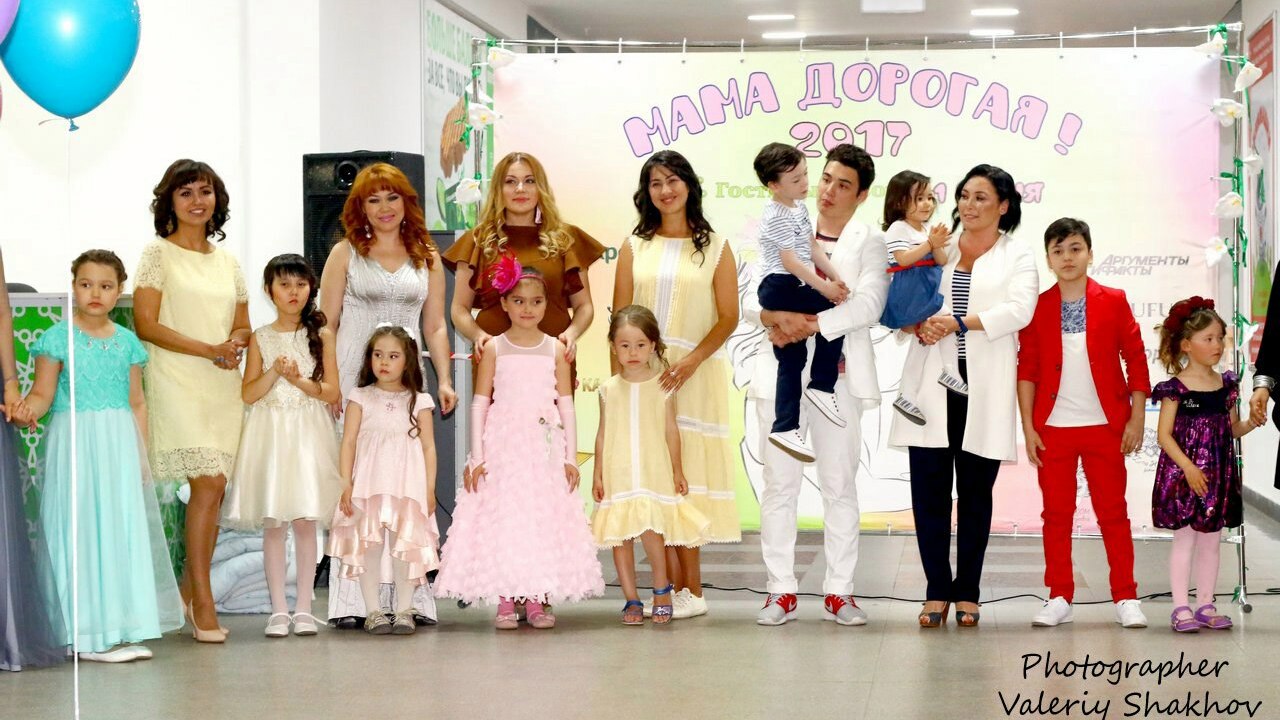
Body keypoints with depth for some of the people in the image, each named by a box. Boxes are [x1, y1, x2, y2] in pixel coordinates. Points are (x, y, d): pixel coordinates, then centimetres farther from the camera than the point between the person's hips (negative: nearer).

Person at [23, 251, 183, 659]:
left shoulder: (127, 342, 9)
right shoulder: (58, 338, -3)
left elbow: (137, 403, 12)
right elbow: (43, 393, -6)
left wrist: (140, 455, 7)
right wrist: (28, 408, -28)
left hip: (119, 448, 5)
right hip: (74, 443, -4)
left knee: (123, 531, 6)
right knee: (82, 531, -4)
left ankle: (120, 630, 15)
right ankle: (89, 634, 1)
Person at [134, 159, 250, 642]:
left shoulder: (227, 261, 17)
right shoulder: (158, 254, 1)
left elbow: (242, 326, 21)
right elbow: (146, 325, -7)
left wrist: (235, 344, -3)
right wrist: (208, 349, -14)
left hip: (224, 386, 5)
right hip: (177, 382, -5)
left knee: (213, 489, 2)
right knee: (209, 483, -16)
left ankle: (189, 590, 13)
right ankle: (202, 600, -9)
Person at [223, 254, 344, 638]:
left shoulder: (321, 335, 4)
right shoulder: (260, 338, 6)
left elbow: (332, 392, 1)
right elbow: (248, 394, 0)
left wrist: (299, 380, -13)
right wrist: (275, 372, -14)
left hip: (309, 434, 0)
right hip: (269, 432, 1)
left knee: (305, 522, 0)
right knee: (273, 524, 0)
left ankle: (303, 608, 7)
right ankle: (278, 609, 6)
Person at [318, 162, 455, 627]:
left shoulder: (427, 258, 14)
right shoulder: (346, 253, 7)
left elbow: (434, 326, 16)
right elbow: (326, 323, 4)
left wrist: (444, 379, 5)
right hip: (354, 378, -2)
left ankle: (409, 595, 1)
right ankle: (351, 600, -5)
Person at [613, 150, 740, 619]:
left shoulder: (714, 249, 6)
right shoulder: (635, 248, 12)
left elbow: (728, 318, 0)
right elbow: (620, 318, 8)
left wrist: (690, 361, -13)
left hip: (695, 376, -2)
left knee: (686, 475, -5)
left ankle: (688, 591, -2)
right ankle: (675, 589, 1)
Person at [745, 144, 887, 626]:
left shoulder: (869, 244, 6)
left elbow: (868, 305, -10)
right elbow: (752, 299, 5)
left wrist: (810, 325, -20)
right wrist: (776, 316, -16)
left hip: (838, 377, -2)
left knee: (840, 486, 2)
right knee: (779, 486, 0)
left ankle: (839, 592, 8)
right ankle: (781, 592, 5)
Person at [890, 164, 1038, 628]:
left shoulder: (1018, 258, 8)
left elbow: (1019, 310, -10)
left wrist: (958, 323, -19)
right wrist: (915, 324, -14)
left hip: (984, 390, -2)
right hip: (932, 385, 2)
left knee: (975, 490, 4)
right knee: (928, 489, -1)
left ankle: (967, 593, 13)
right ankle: (936, 591, 7)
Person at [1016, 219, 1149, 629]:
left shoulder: (1113, 302, 1)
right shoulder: (1037, 307, 2)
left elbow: (1136, 359, 2)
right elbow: (1027, 369, 3)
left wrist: (1136, 418, -4)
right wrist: (1028, 427, -2)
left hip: (1104, 426, -1)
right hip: (1053, 428, 1)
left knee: (1113, 511, 3)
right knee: (1056, 513, 7)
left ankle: (1126, 598, 10)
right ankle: (1059, 598, 14)